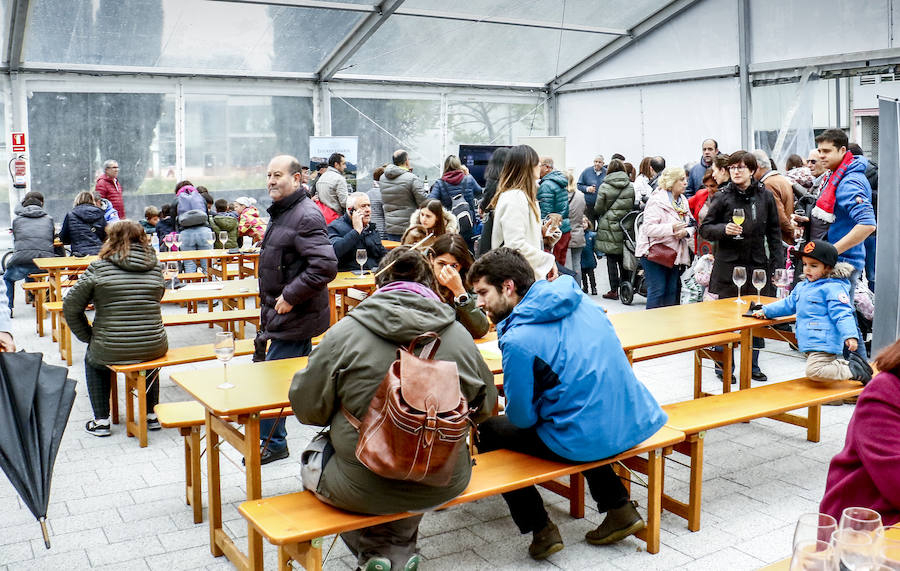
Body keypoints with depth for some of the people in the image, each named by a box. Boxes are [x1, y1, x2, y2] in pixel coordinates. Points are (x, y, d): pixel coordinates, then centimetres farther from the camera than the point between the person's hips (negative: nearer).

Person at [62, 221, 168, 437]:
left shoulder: (98, 268, -7)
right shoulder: (156, 267, 3)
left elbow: (71, 307, -3)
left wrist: (89, 337, 9)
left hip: (111, 352, -2)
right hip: (155, 349, 2)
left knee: (92, 358, 33)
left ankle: (101, 421, 29)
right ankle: (152, 415, 37)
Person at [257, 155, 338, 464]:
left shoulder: (307, 216, -20)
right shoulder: (282, 212, 13)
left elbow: (325, 266, -31)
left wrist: (290, 297, -24)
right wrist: (270, 305, 20)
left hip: (295, 315, -10)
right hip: (282, 311, 10)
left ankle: (272, 443, 10)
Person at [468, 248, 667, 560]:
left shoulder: (519, 340, -19)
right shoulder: (579, 302, 4)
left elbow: (522, 417, -10)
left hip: (588, 441, -8)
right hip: (636, 423, 8)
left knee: (487, 430, 10)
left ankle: (541, 529, 16)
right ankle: (619, 508, 32)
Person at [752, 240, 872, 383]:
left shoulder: (833, 288, -10)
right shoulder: (801, 287, 16)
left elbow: (842, 315, -16)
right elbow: (788, 304, 29)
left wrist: (850, 336, -27)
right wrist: (766, 311, 23)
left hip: (824, 343, -9)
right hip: (810, 344, 9)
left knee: (814, 372, -22)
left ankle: (853, 371, -8)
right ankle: (849, 364, 24)